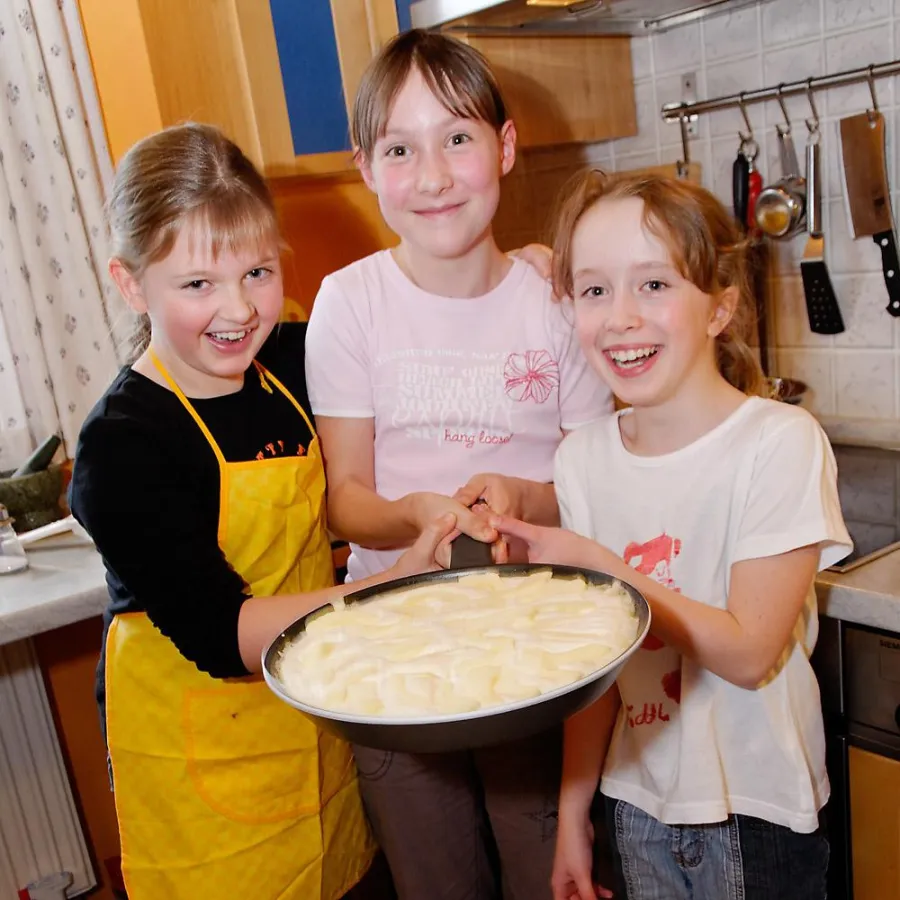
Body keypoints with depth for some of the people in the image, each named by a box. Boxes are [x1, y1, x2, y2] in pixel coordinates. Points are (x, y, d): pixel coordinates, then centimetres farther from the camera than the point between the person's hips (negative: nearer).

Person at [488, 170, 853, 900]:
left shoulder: (781, 443, -19)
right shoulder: (583, 458, -6)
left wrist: (596, 567, -25)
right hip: (637, 800, 4)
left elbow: (749, 652, -21)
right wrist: (574, 812, 3)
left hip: (755, 810, -3)